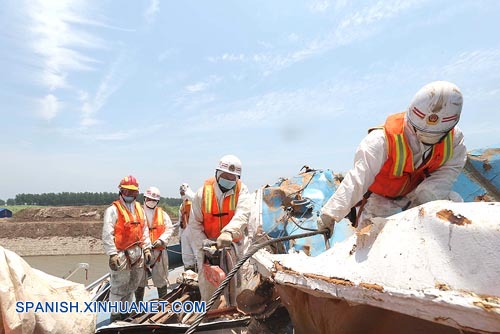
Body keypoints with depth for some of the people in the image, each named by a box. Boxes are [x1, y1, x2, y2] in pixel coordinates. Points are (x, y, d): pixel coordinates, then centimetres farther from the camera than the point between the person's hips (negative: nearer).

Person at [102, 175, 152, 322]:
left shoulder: (139, 208, 12)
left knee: (132, 285, 17)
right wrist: (112, 254, -18)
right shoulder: (114, 209, -9)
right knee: (119, 287, 2)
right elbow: (107, 234, -14)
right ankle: (115, 315, 18)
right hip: (122, 254, -7)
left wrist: (147, 248, 11)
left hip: (137, 253, 7)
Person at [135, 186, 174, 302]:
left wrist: (162, 240, -14)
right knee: (140, 279, 10)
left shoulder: (163, 214, 7)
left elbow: (169, 229, 2)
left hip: (159, 251, 2)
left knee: (161, 278, 12)